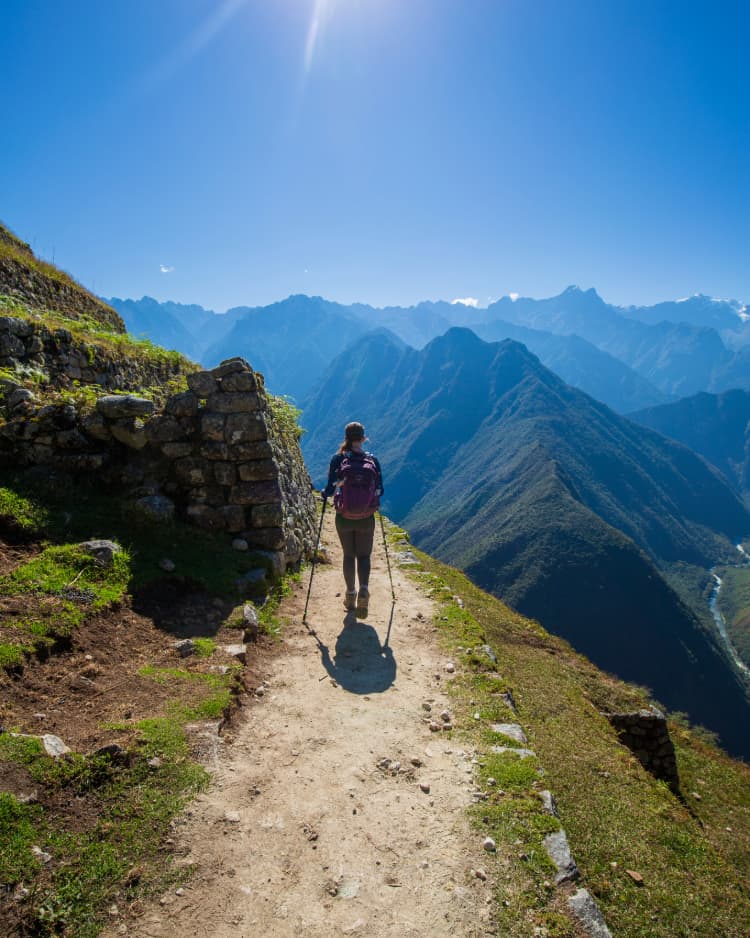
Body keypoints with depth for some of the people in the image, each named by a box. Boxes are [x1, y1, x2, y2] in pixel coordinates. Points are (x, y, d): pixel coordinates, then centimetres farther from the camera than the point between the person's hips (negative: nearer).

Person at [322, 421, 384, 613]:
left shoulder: (338, 459, -9)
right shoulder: (373, 460, -4)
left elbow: (331, 489, -11)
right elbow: (380, 490, -1)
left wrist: (324, 493, 11)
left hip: (344, 518, 0)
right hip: (366, 519, 0)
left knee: (349, 555, 17)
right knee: (364, 556, 14)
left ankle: (351, 595, 23)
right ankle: (364, 590, -9)